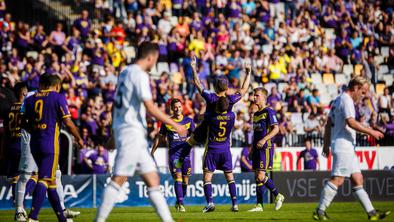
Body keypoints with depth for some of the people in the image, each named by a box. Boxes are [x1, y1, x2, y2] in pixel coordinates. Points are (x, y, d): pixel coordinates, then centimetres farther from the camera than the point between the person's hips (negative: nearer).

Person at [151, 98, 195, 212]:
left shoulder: (189, 121, 8)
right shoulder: (167, 122, 5)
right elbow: (159, 137, 14)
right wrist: (152, 152, 13)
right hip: (173, 153, -2)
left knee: (185, 180, 4)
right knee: (178, 177, -14)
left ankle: (179, 202, 22)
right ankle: (180, 204, -16)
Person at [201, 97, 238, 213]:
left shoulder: (211, 117, -17)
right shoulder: (231, 116, -7)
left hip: (212, 151, -3)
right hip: (226, 150, 3)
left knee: (207, 177, 0)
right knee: (230, 177, 11)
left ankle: (210, 202, -17)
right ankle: (235, 204, 6)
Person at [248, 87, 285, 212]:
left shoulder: (269, 112, -7)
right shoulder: (256, 114, 19)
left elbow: (276, 129, -14)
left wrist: (264, 140, -24)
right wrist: (252, 149, 23)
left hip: (266, 147, -8)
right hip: (257, 148, 8)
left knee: (261, 176, -15)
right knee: (257, 177, 5)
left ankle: (278, 196, 2)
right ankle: (259, 205, 6)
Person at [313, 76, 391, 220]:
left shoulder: (338, 100, 21)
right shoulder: (346, 100, -10)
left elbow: (328, 124, 23)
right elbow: (351, 122, -22)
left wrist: (326, 144, 24)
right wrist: (370, 132, -18)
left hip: (347, 147, 11)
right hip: (343, 145, -11)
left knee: (358, 180, 7)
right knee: (337, 179, -15)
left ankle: (371, 213, 6)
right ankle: (320, 211, -15)